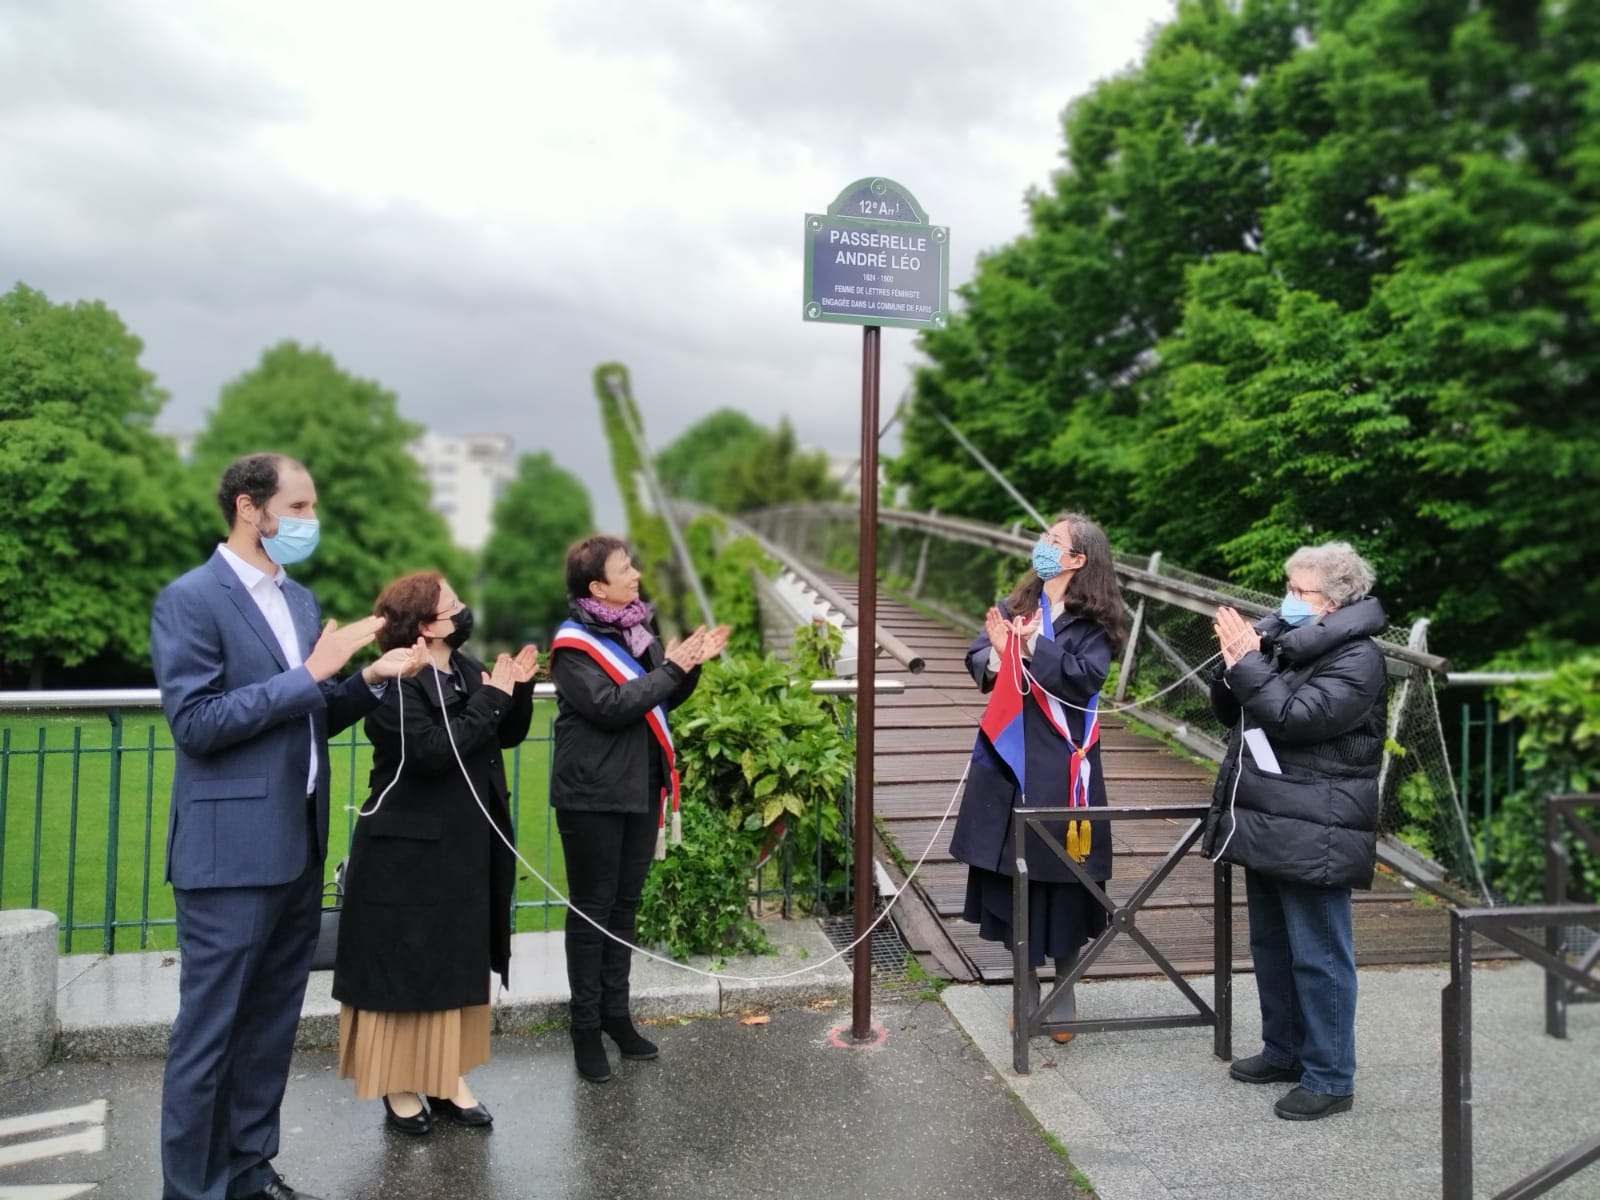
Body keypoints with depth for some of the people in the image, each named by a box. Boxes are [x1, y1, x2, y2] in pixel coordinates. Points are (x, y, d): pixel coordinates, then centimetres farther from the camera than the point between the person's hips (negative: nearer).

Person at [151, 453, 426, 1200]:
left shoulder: (298, 599, 12)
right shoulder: (190, 599, -11)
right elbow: (195, 722, -19)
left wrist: (370, 678, -1)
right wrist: (310, 672, -20)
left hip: (298, 846, 8)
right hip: (232, 852, -7)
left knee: (271, 1023, 16)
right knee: (209, 1030, 4)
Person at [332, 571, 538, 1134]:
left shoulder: (467, 669, 5)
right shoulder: (398, 686, -16)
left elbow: (507, 737, 10)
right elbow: (433, 752, -28)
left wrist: (517, 691, -7)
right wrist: (490, 699, -23)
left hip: (465, 847, 8)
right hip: (407, 850, -7)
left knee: (456, 965, 14)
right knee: (402, 966, 4)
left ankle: (447, 1079, 25)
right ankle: (398, 1087, 18)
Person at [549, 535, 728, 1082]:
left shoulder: (636, 629, 7)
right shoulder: (573, 645, -13)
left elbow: (666, 699, 10)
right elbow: (610, 706, -24)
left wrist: (692, 663, -7)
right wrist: (671, 669, -20)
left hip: (641, 787, 7)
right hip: (592, 795, -6)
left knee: (624, 903, 15)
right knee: (592, 908, 4)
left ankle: (615, 1011, 27)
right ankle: (586, 1025, 16)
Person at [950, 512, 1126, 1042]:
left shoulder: (1093, 623, -6)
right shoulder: (1016, 604, 8)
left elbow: (1086, 676, -19)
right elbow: (977, 661, 3)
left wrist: (1035, 646, -22)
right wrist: (997, 653, -17)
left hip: (1061, 766, -4)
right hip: (1009, 759, 4)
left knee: (1061, 879, 5)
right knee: (1012, 874, 9)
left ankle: (1065, 994, 24)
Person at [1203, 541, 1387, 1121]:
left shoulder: (1356, 658, -12)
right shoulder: (1280, 638, 11)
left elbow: (1297, 716, -24)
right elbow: (1228, 711, 13)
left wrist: (1248, 662, -19)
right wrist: (1234, 664, -5)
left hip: (1313, 834, -8)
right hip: (1266, 823, 9)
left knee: (1318, 955, 0)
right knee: (1271, 945, 18)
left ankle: (1330, 1078, 12)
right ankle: (1284, 1050, 32)